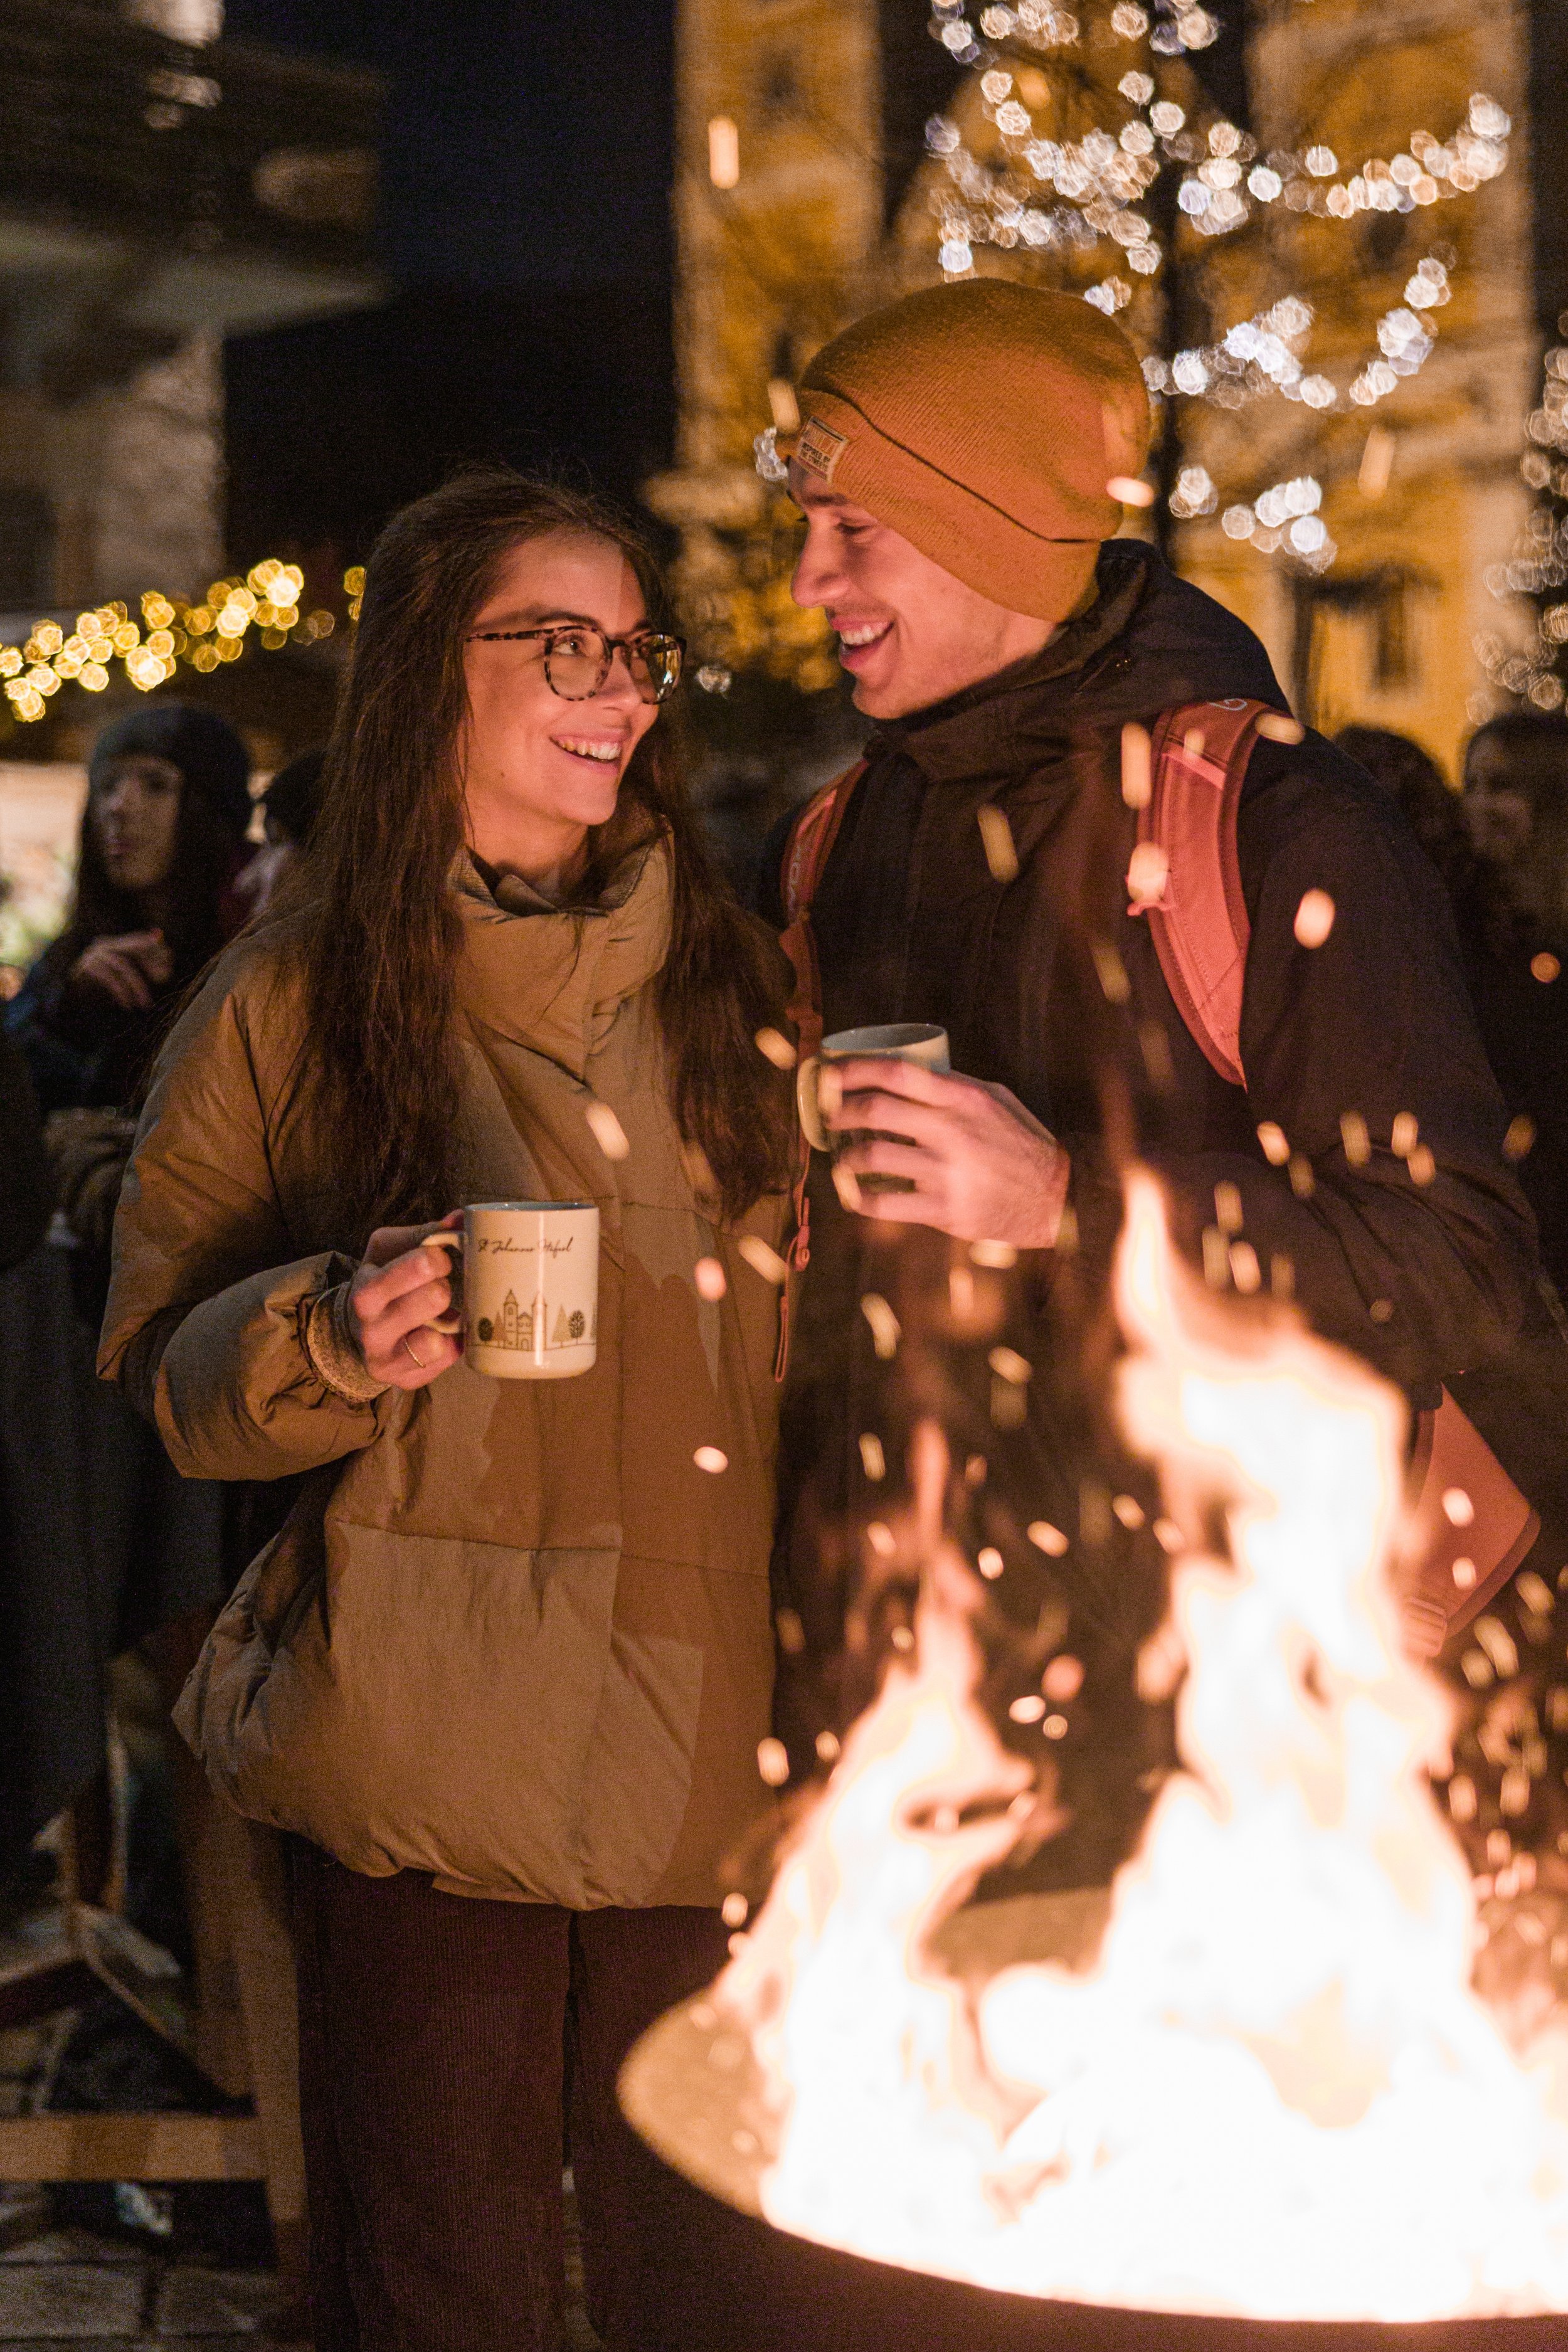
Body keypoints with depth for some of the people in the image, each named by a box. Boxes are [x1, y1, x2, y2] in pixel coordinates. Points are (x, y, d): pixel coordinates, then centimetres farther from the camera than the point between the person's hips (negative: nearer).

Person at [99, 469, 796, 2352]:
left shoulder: (728, 974, 10)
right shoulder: (294, 999, 2)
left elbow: (823, 1322, 16)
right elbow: (170, 1372, 2)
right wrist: (331, 1340, -17)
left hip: (707, 1731, 2)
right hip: (431, 1755, -2)